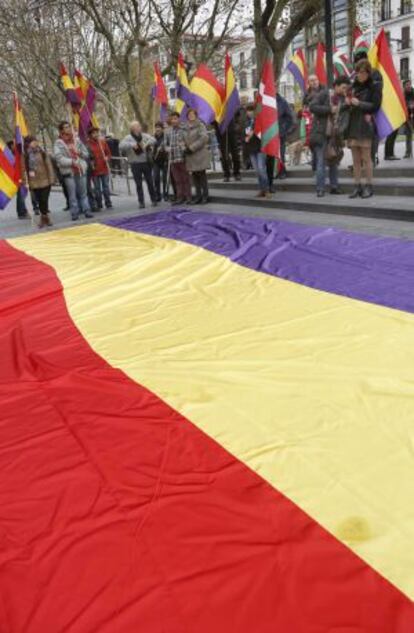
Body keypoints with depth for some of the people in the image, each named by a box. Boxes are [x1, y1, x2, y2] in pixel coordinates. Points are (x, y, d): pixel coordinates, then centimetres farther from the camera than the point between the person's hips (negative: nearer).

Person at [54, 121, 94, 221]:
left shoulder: (77, 141, 10)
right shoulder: (58, 144, -4)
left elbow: (86, 154, 14)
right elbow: (59, 159, -14)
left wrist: (79, 152, -5)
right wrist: (72, 161, -20)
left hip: (81, 170, 4)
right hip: (68, 172, -4)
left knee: (83, 192, 9)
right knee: (72, 194, 0)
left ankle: (86, 210, 16)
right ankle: (74, 213, 6)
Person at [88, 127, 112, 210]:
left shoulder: (103, 142, 6)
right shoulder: (88, 144, -7)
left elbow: (108, 152, 12)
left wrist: (107, 158, -6)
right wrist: (90, 162, -18)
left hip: (104, 168, 3)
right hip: (95, 170, -3)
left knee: (106, 186, 9)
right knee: (97, 188, 4)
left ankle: (108, 204, 17)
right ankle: (99, 205, 11)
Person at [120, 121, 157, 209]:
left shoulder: (144, 135, 6)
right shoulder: (129, 138, -1)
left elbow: (153, 140, -7)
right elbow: (121, 146, -14)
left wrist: (147, 144, -25)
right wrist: (131, 145, -25)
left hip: (146, 162, 2)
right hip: (135, 164, -2)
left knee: (150, 182, 7)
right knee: (138, 184, 2)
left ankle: (153, 200, 18)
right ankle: (141, 202, 10)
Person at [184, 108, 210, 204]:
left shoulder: (200, 125, -3)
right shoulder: (186, 128, 15)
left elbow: (204, 138, -14)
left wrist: (192, 147, -15)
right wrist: (186, 148, 0)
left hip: (200, 154, -6)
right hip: (190, 155, 6)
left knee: (202, 175, -4)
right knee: (194, 175, 6)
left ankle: (205, 196, 2)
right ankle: (198, 195, 13)